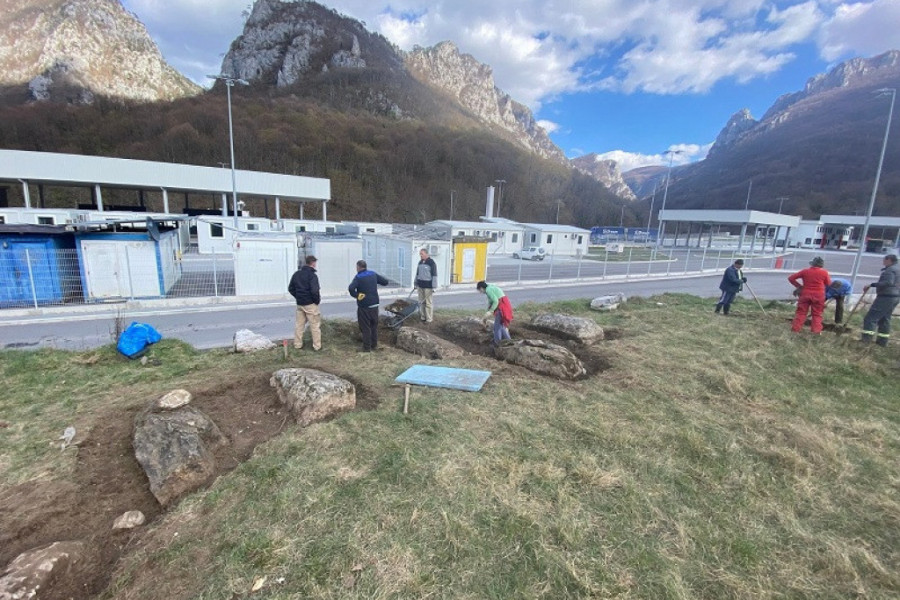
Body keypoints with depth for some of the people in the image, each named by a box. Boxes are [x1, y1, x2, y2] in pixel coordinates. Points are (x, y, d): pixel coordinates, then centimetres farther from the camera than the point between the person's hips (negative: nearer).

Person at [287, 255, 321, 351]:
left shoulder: (296, 274, 9)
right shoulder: (312, 275, -15)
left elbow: (290, 288, 13)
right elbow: (314, 291, -23)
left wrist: (298, 297, 15)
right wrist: (317, 300, -8)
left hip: (299, 304, 7)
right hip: (310, 304, -7)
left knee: (299, 324, 14)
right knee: (315, 325, 1)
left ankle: (298, 345, 20)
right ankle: (317, 346, 5)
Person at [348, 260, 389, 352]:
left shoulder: (358, 277, -12)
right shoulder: (373, 274, 4)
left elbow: (351, 288, -29)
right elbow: (385, 282, 9)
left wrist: (356, 295, -13)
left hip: (364, 306, -5)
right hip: (374, 304, 5)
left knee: (365, 327, 5)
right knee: (374, 325, 18)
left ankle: (367, 347, 9)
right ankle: (374, 345, 26)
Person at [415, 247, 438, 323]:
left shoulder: (431, 262, -9)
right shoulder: (420, 262, 13)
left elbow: (434, 275, -11)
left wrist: (433, 287, -15)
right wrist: (416, 283, 23)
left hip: (428, 286, -7)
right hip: (420, 285, 7)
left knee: (428, 303, -3)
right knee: (421, 302, 9)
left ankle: (429, 319, 3)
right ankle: (422, 317, 18)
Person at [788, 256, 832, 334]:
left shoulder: (805, 271, 0)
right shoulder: (824, 272, -3)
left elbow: (791, 278, 2)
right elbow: (828, 284, 9)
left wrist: (799, 286, 9)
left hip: (805, 294, 1)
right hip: (819, 295, 0)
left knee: (801, 312, 4)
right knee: (817, 314, 6)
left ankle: (795, 329, -2)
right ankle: (816, 330, 1)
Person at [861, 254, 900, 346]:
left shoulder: (890, 270, -12)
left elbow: (888, 282, -26)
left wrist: (872, 285, -26)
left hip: (886, 297, -10)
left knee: (871, 317, -10)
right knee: (884, 319, 14)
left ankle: (866, 339, -15)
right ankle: (882, 341, 17)